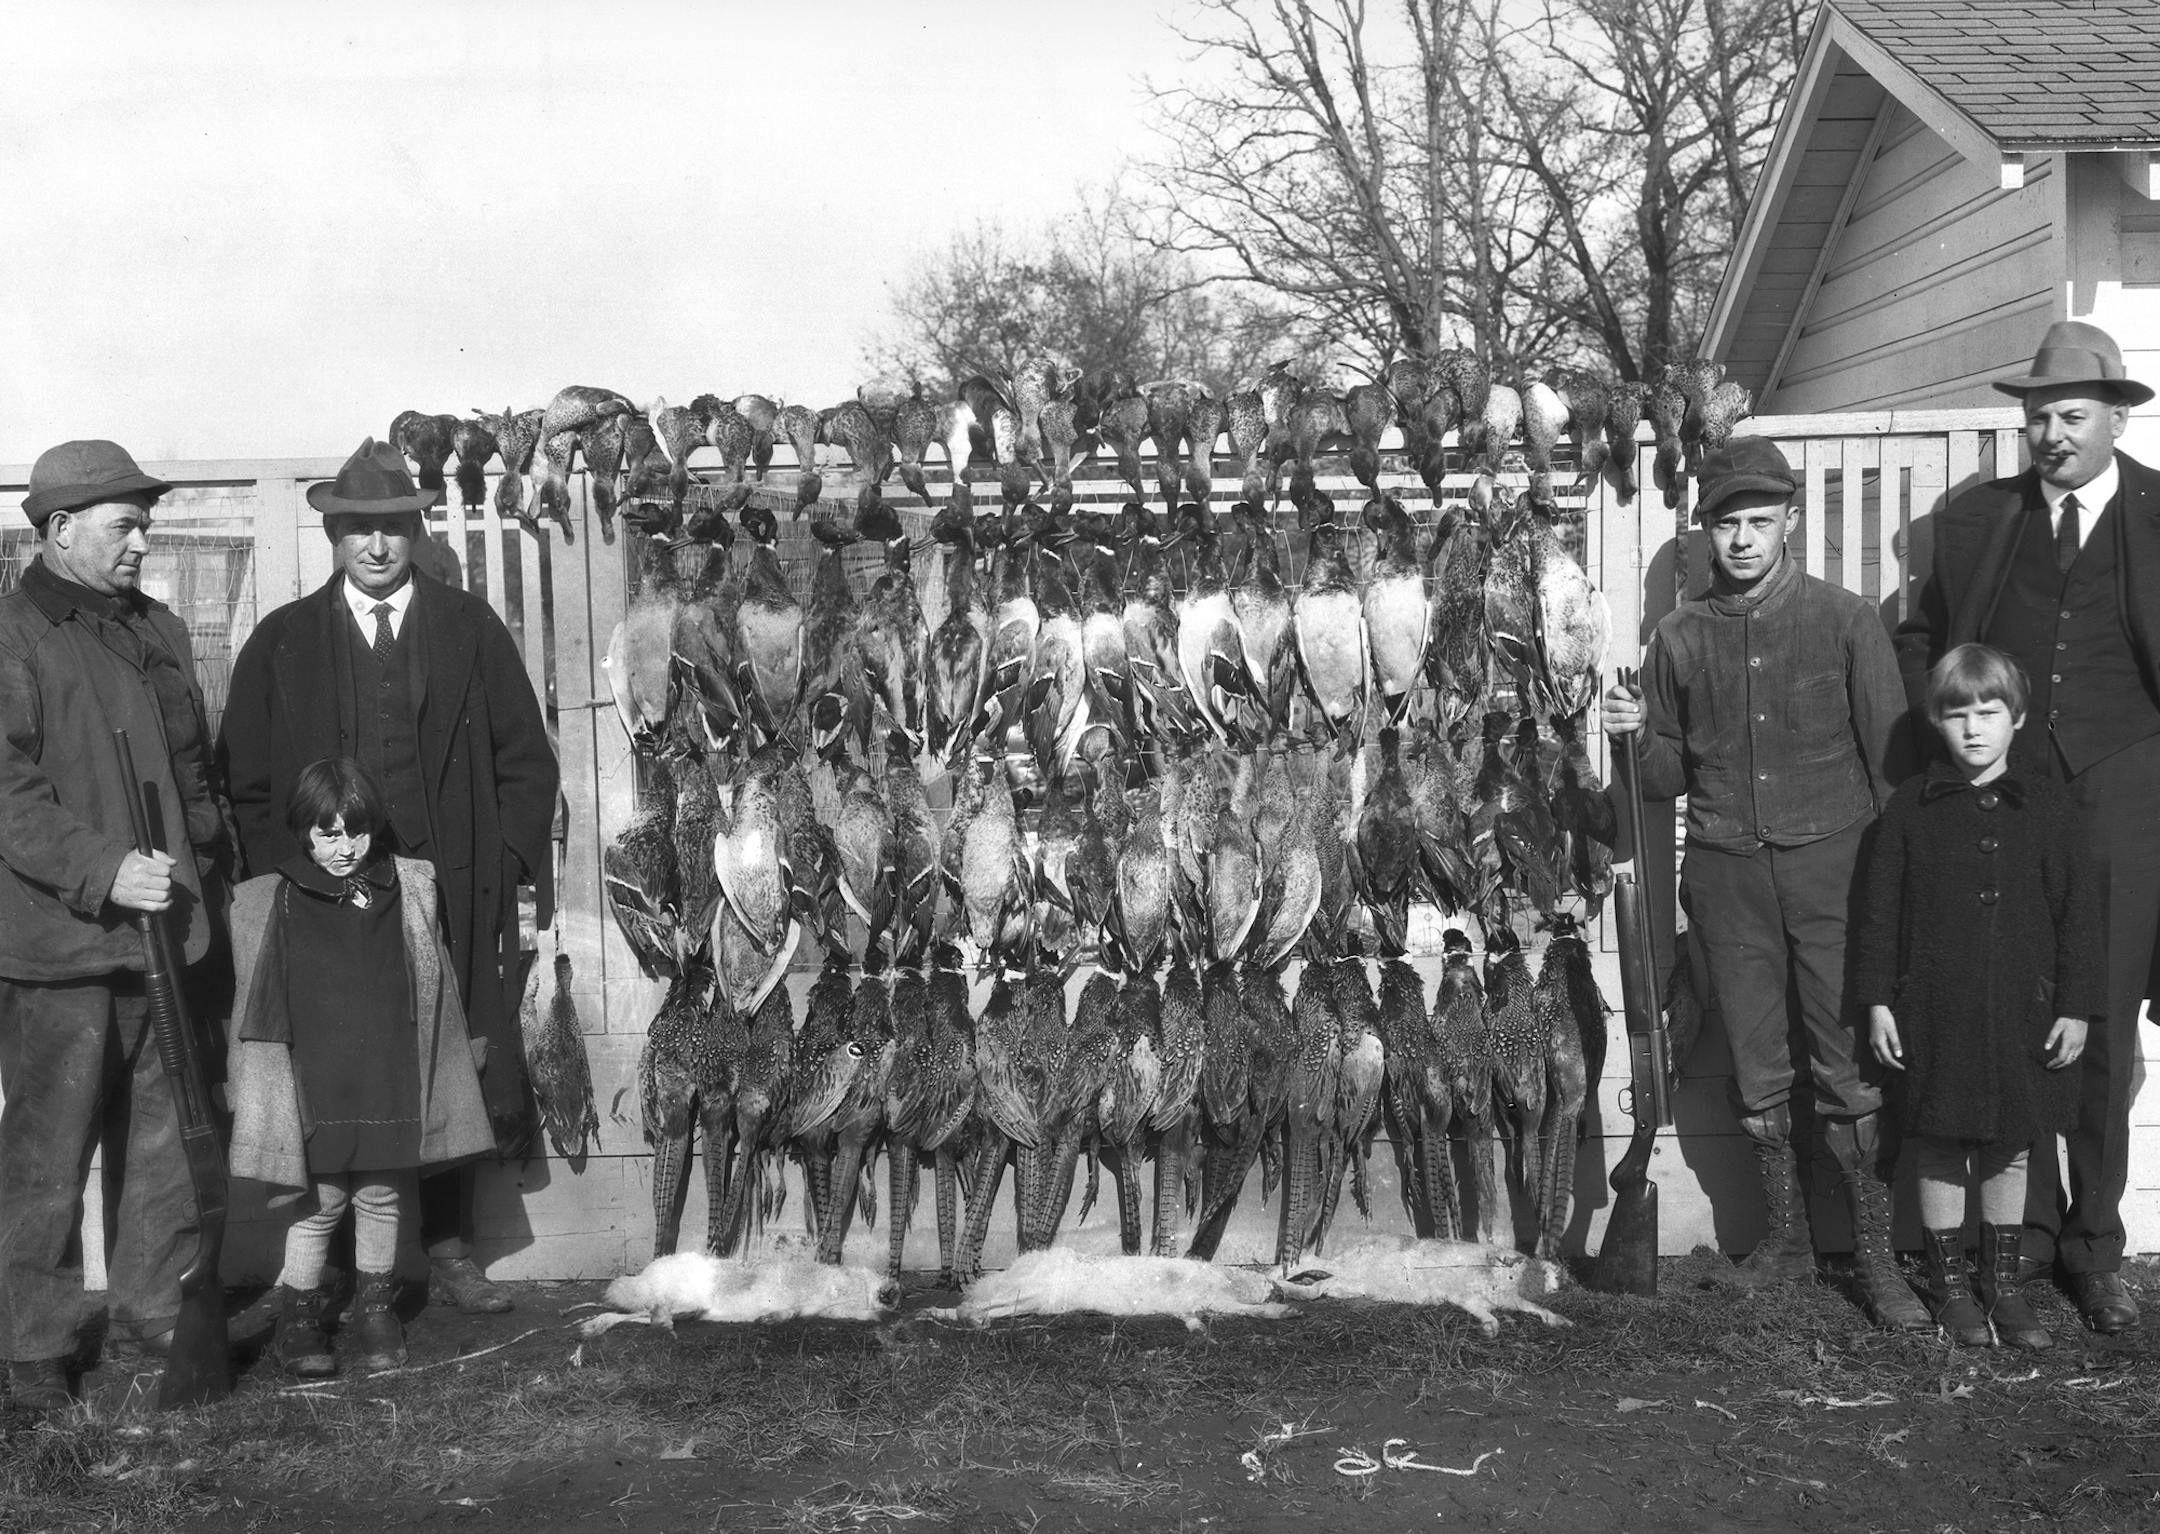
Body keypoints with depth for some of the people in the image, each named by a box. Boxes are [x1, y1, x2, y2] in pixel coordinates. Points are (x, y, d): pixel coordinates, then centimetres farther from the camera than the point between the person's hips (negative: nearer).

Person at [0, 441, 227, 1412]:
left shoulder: (156, 630, 15)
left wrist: (198, 870, 13)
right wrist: (103, 870, -20)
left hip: (161, 932, 6)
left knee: (164, 1144, 12)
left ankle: (150, 1319, 26)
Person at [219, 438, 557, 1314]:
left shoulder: (472, 631, 9)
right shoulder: (282, 642, 9)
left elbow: (526, 763, 9)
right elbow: (244, 781, 8)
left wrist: (499, 866, 0)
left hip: (454, 901, 1)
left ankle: (447, 1250, 15)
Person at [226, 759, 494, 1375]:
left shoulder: (410, 890, 4)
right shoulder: (268, 902, -2)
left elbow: (434, 994, 9)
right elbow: (256, 1008, 1)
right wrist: (253, 1090, -2)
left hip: (390, 1085, 2)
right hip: (315, 1087, -2)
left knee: (382, 1197, 12)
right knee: (321, 1201, 3)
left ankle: (375, 1307, 29)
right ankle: (299, 1314, 21)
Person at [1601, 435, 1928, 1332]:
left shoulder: (1845, 620, -1)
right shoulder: (1679, 636, 6)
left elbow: (1892, 753, 1)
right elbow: (1668, 779, 12)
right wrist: (1638, 732, -8)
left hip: (1829, 863, -2)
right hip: (1727, 873, 3)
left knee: (1851, 1071, -1)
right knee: (1758, 1076, 10)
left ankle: (1876, 1258, 11)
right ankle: (1785, 1239, 26)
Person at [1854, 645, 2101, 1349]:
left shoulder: (2047, 806, 1)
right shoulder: (1911, 808, -1)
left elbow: (2077, 909, 3)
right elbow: (1879, 908, 1)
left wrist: (2074, 1006, -1)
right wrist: (1878, 1002, -3)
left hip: (2021, 1009, 1)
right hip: (1934, 1012, -1)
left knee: (2010, 1149, 12)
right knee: (1939, 1151, 7)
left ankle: (2003, 1282, 27)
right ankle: (1949, 1282, 22)